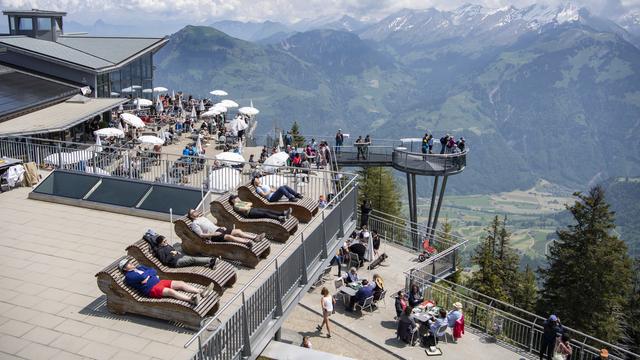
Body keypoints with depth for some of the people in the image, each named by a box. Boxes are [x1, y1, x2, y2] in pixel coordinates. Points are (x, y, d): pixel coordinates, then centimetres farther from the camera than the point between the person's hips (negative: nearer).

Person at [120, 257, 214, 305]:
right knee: (170, 291, -34)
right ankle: (191, 299, -55)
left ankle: (201, 292, -17)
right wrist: (150, 272, 3)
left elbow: (154, 271, 19)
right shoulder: (129, 276, -1)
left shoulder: (139, 267, 25)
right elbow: (143, 279, -16)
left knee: (181, 283, -7)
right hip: (151, 289, -9)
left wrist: (146, 273, 0)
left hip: (159, 282, 9)